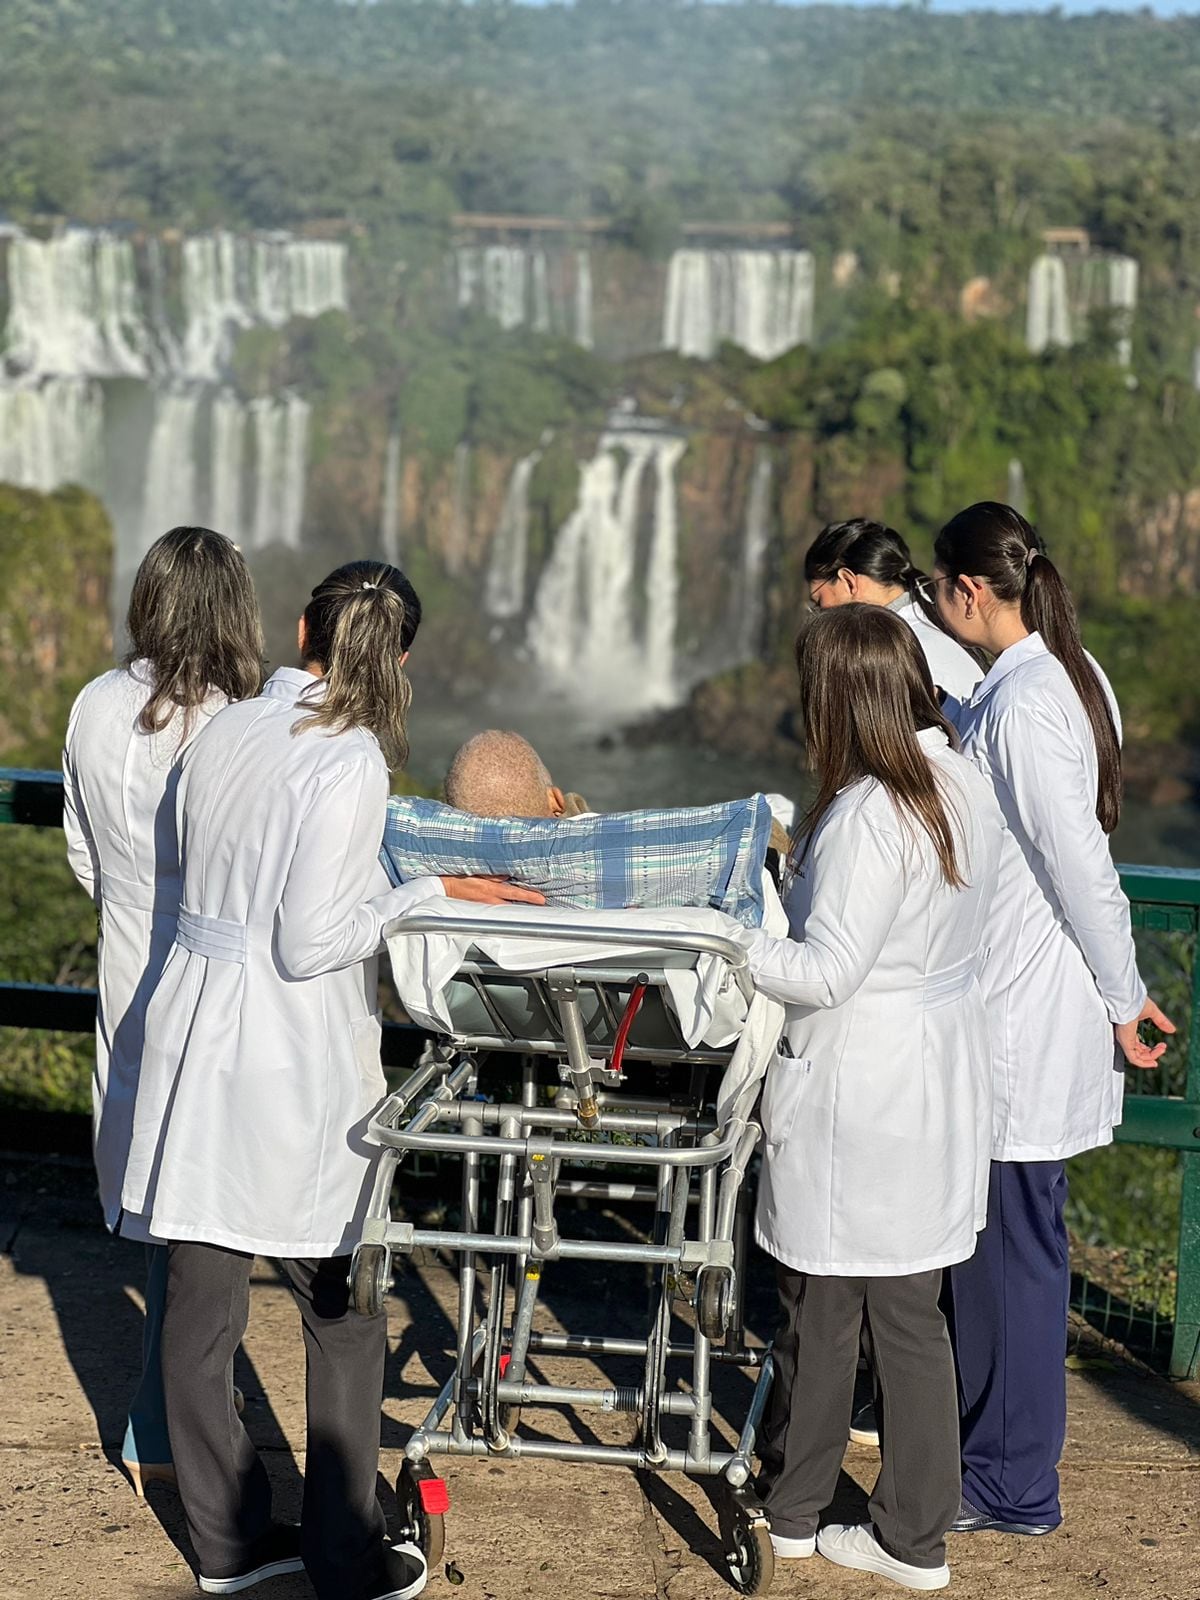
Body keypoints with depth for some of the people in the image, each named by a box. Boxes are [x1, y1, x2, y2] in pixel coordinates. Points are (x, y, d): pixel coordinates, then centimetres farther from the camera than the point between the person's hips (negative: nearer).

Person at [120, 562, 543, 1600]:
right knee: (343, 1314, 8)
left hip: (192, 1038, 7)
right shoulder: (351, 759, -15)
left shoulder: (221, 734, 5)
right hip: (294, 1064, -7)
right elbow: (311, 942, -19)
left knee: (200, 1301, 12)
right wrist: (420, 894, -8)